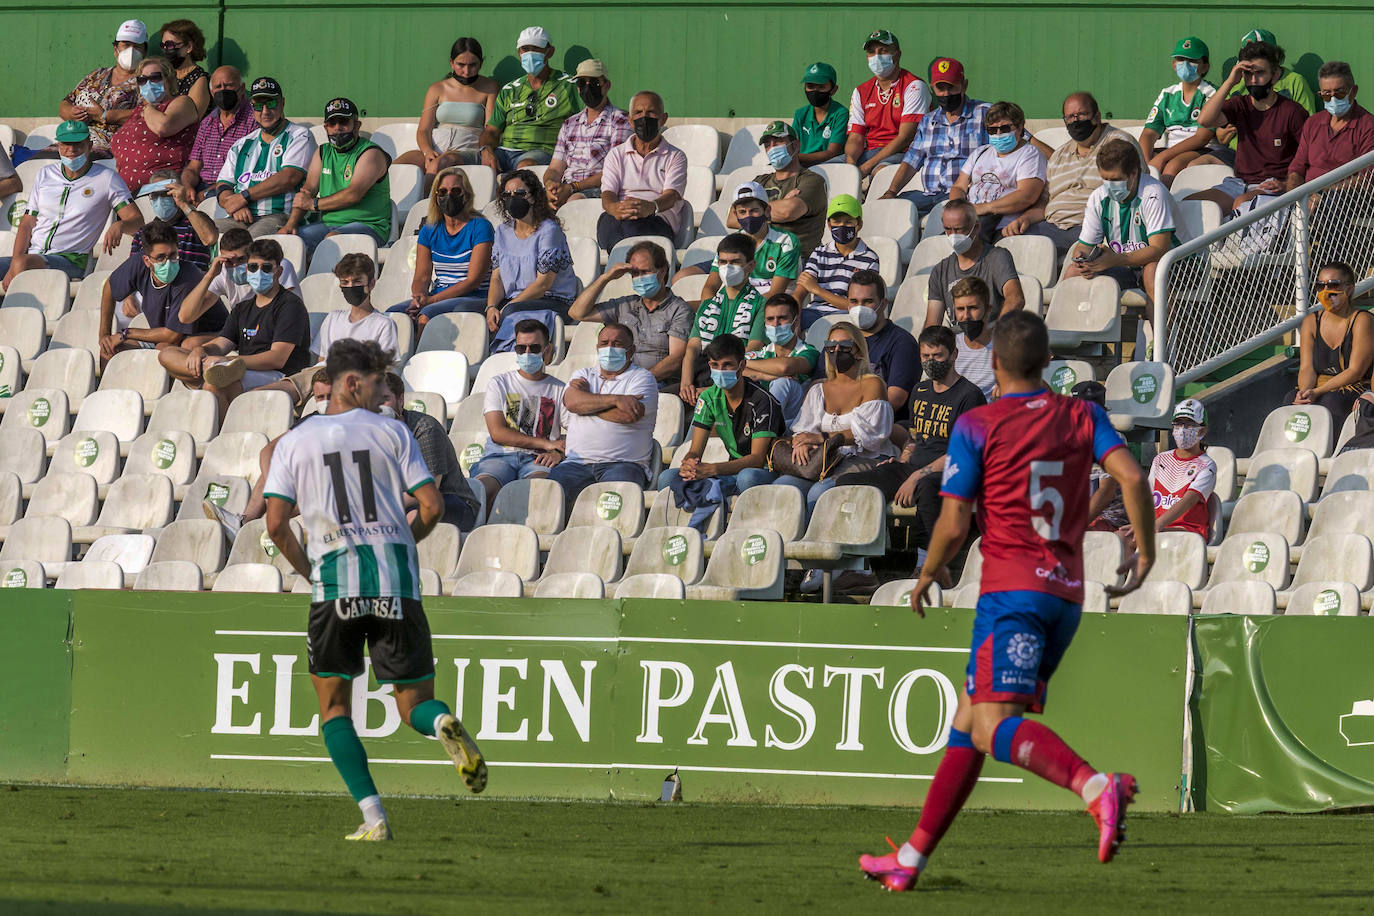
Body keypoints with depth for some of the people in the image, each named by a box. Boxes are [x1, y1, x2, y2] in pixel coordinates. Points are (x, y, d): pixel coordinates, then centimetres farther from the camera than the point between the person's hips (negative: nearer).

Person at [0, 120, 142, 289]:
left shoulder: (107, 179, 5)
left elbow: (137, 222, 0)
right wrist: (15, 263, -4)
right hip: (31, 254, 5)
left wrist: (119, 226, -27)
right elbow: (27, 224, 14)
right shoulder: (45, 175, 18)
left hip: (71, 260, -5)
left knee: (23, 263, -36)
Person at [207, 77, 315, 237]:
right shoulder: (242, 145, 27)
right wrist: (235, 207, -5)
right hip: (242, 218, 5)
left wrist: (244, 196, -7)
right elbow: (223, 186, 20)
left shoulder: (299, 137, 9)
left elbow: (288, 179, -6)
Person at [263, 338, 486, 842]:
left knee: (334, 706, 12)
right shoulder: (392, 432, 6)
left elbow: (276, 524, 0)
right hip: (397, 583, 0)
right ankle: (444, 724, -29)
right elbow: (432, 507, 1)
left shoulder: (294, 442, 7)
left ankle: (372, 815, -2)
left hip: (334, 580, 0)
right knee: (414, 703, 9)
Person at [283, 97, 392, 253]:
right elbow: (308, 189, 9)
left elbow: (353, 195, -16)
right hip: (327, 223, 6)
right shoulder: (322, 152, 18)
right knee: (283, 238, -18)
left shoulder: (371, 153, -4)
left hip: (366, 225, -6)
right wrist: (291, 223, -9)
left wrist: (313, 204, -8)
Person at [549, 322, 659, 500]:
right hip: (577, 463, 3)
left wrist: (587, 397, 4)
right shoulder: (583, 375, 23)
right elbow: (572, 402, -1)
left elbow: (628, 416, -8)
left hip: (623, 464, -3)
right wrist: (616, 399, -10)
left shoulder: (642, 377, 11)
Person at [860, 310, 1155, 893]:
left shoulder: (976, 426, -3)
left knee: (993, 727, -19)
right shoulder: (1083, 417, 9)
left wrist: (926, 577, 13)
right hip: (1067, 593, 7)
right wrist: (1145, 551, 9)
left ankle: (1096, 788, -44)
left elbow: (953, 527, -5)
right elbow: (1132, 477, -5)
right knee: (968, 720, 14)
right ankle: (911, 860, 16)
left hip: (1011, 589, -7)